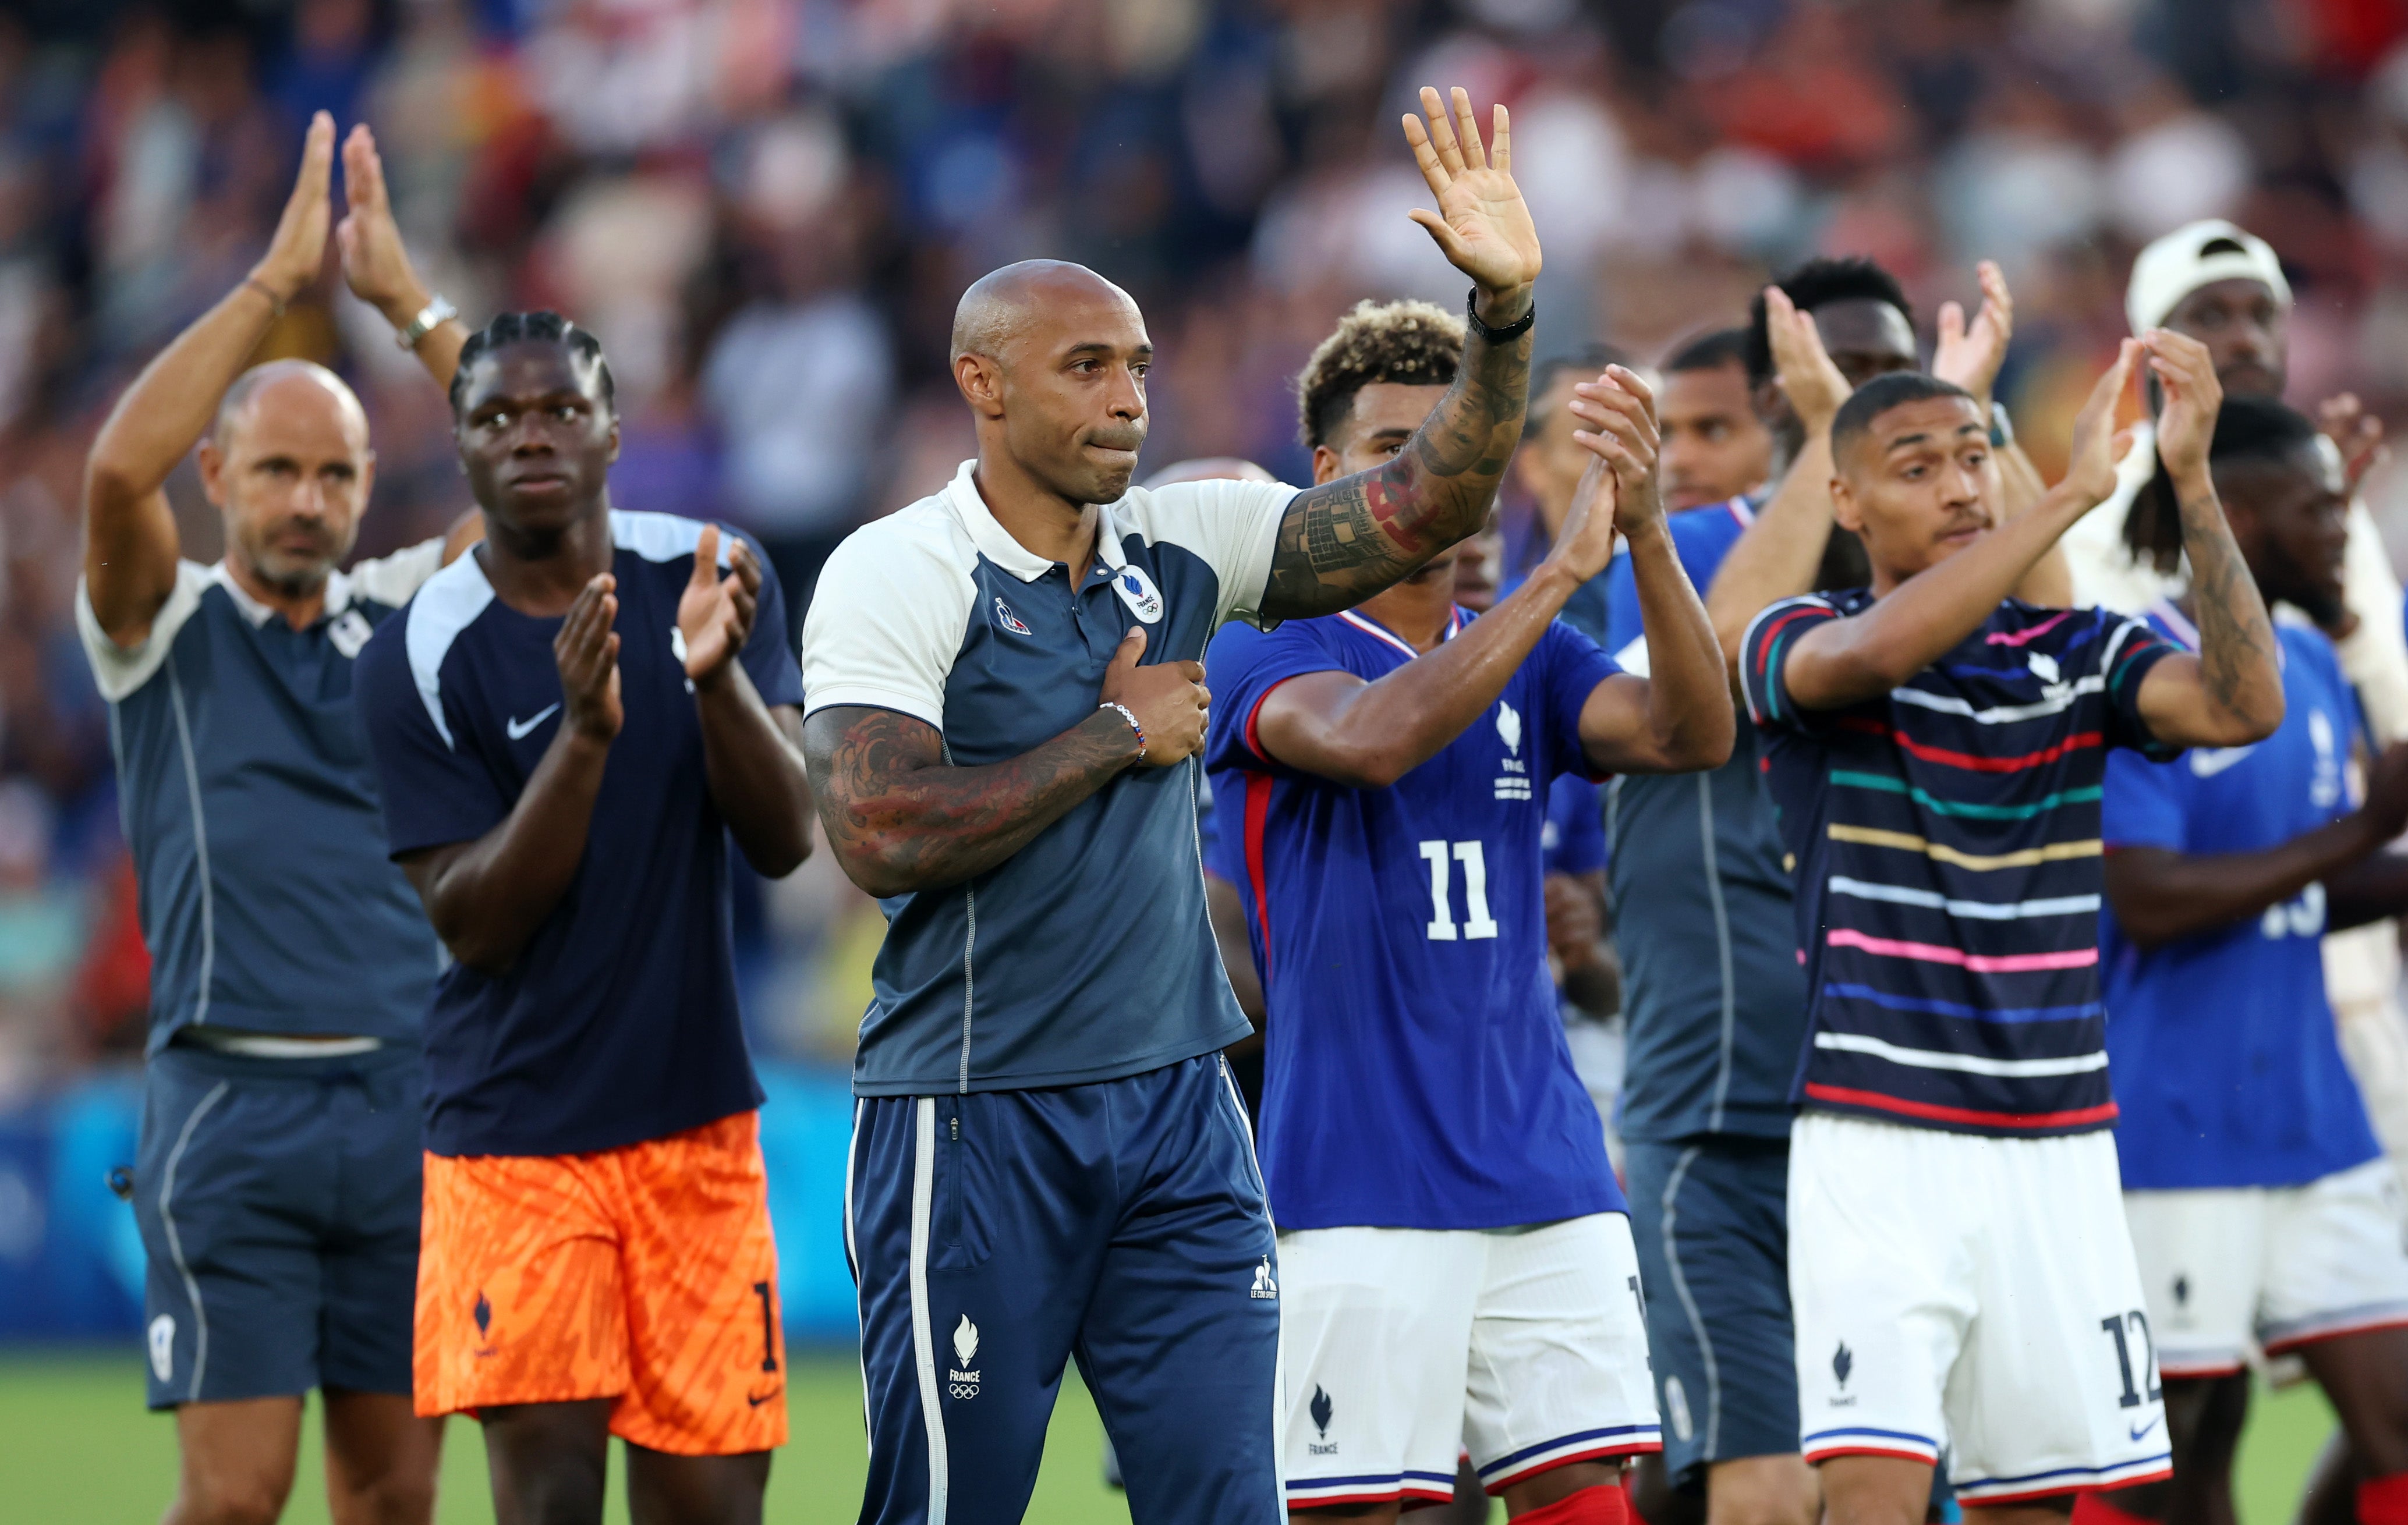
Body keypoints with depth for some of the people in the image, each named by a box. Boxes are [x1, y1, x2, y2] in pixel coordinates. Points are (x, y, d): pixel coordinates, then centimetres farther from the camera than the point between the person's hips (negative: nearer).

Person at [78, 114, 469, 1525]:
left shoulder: (405, 615, 13)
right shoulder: (165, 628, 3)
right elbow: (120, 469, -16)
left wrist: (408, 298, -4)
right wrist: (273, 284, -15)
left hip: (411, 1099, 4)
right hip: (233, 1105, -4)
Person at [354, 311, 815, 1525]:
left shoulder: (709, 582, 1)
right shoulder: (416, 660, -8)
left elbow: (786, 840, -5)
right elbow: (472, 924, -12)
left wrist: (716, 676, -23)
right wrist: (585, 730, -25)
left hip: (696, 1119, 3)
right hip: (515, 1137, -3)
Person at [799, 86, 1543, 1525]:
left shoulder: (1180, 544, 8)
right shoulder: (895, 574, -9)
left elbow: (1427, 504, 3)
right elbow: (882, 835, -21)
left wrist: (1505, 309, -12)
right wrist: (1116, 735, -12)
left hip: (1177, 1109, 5)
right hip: (974, 1122, -5)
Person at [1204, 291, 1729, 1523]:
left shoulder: (1532, 662, 14)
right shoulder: (1264, 654, -1)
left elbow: (1692, 734, -5)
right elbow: (1369, 737, -24)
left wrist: (1646, 532, -20)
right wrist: (1561, 568, -27)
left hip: (1546, 1177, 5)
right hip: (1357, 1180, -5)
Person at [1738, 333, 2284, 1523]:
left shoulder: (2073, 654, 7)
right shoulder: (1803, 646, -1)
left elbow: (2241, 704, -11)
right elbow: (1875, 652, -26)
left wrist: (2191, 476, -20)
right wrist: (2075, 489, -29)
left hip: (2055, 1146, 4)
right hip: (1875, 1143, -4)